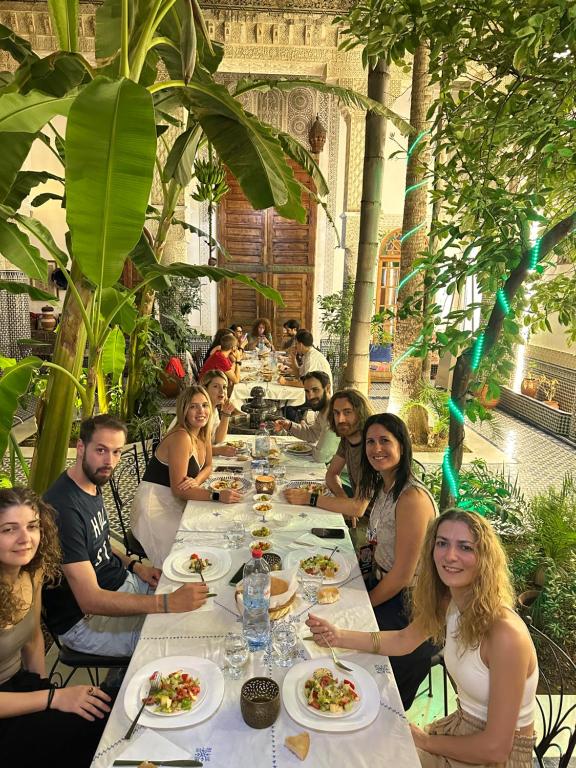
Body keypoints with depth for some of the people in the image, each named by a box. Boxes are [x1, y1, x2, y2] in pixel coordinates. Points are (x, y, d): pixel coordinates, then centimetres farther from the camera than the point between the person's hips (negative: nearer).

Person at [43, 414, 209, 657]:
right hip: (83, 619, -9)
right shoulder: (64, 507, -29)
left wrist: (134, 566, 2)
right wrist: (169, 603, -35)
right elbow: (90, 600, -31)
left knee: (199, 597, 7)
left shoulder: (93, 484, 2)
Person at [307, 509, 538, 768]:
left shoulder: (506, 634, -31)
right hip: (460, 727, 5)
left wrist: (426, 741, -11)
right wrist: (337, 636, -6)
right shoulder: (447, 603, -9)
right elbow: (404, 640, 7)